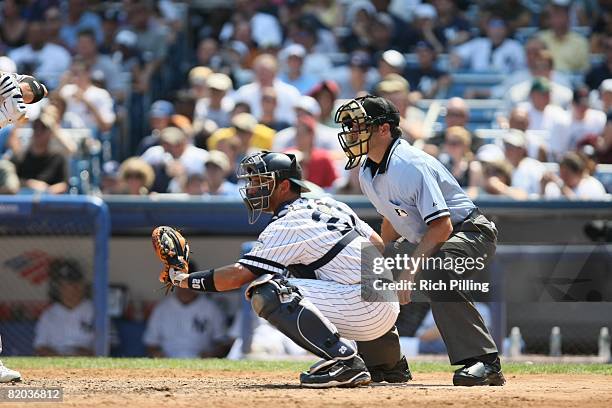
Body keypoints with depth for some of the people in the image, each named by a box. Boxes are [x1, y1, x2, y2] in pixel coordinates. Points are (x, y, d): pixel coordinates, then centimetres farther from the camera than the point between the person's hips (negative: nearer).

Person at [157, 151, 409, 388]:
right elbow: (379, 246, 19)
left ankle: (342, 358, -23)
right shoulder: (328, 204, 17)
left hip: (366, 307, -9)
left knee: (267, 291, -17)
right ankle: (391, 366, 32)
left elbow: (238, 275, -12)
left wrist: (183, 279, -2)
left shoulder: (288, 225, -8)